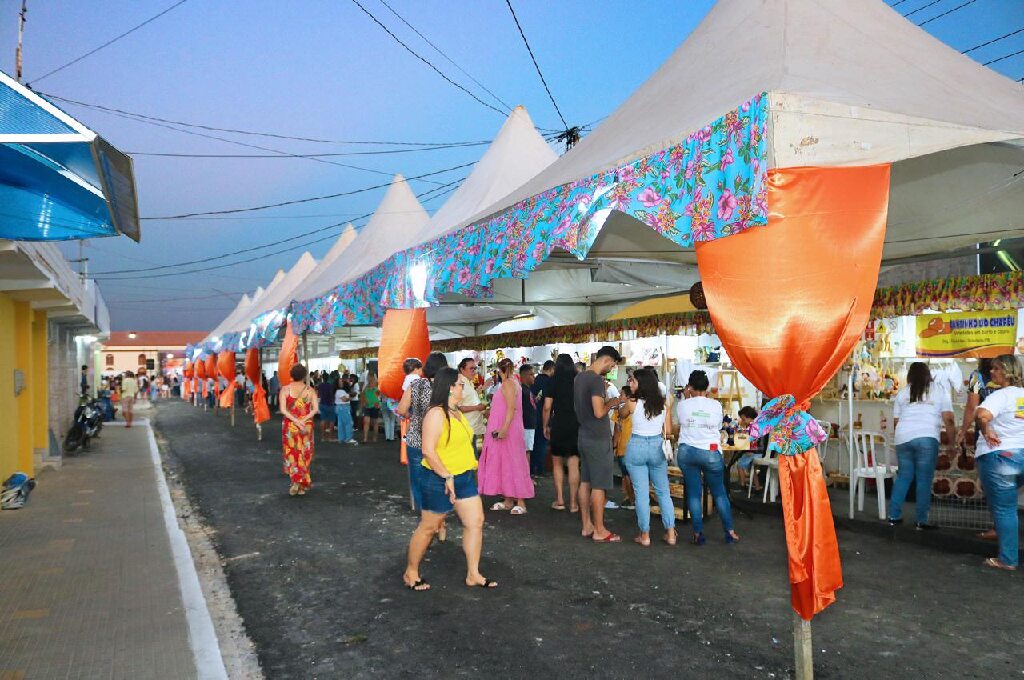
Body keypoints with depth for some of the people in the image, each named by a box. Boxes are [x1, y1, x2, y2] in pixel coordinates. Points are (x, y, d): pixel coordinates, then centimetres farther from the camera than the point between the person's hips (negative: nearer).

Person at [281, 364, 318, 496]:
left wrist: (296, 421, -14)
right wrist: (303, 420, -13)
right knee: (304, 454, 12)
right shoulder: (310, 390, -2)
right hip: (306, 426, 1)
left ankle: (296, 481, -9)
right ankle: (303, 485, 15)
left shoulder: (285, 389, -4)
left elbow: (283, 409, -13)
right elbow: (315, 409, -10)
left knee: (292, 454, 9)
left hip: (289, 425, -1)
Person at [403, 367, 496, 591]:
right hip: (439, 480, -8)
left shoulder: (457, 412, 9)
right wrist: (447, 477, -23)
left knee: (476, 522, 6)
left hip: (464, 478, 9)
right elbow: (428, 450, -24)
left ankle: (473, 575, 16)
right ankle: (411, 573, 24)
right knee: (428, 527, 6)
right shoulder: (436, 413, -19)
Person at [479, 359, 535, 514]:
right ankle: (508, 501, 18)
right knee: (505, 463, 12)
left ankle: (520, 503, -5)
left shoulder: (508, 384, -14)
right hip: (505, 429, 10)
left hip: (507, 430, -10)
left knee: (510, 463, -8)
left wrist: (504, 428, -30)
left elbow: (511, 408, -24)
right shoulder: (514, 383, 14)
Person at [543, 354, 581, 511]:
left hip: (558, 425, -1)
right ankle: (573, 503, 4)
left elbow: (547, 407, -3)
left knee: (557, 463, 14)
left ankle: (559, 500, 12)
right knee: (574, 465, 3)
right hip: (577, 426, 1)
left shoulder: (553, 381, 0)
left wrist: (545, 426, 8)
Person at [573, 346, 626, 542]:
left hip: (584, 436, 9)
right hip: (598, 439, -9)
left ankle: (587, 525, 21)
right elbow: (599, 412, -24)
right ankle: (599, 531, 6)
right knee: (599, 486, -1)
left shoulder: (579, 377, 10)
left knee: (585, 482, 13)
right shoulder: (596, 379, -19)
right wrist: (611, 403, -7)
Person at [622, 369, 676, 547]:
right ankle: (670, 533, 15)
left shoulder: (632, 403, -10)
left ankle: (645, 535, 10)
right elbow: (668, 432, 1)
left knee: (641, 493, 5)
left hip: (636, 447, -2)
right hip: (657, 448, 3)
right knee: (663, 492, 14)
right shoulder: (664, 403, -2)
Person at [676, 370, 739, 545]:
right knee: (719, 492, 12)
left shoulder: (682, 405, -5)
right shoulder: (716, 405, -5)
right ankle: (729, 532, 17)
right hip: (711, 452, 0)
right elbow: (719, 427, 8)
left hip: (687, 452, 1)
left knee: (693, 493, 7)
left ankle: (698, 534, 8)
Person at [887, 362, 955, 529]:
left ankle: (894, 516, 14)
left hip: (903, 438, 3)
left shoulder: (902, 392, 17)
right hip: (927, 439, -3)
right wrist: (953, 443, 7)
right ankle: (921, 521, 3)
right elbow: (948, 419, 2)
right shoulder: (940, 390, 11)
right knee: (924, 479, 1)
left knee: (903, 476, 13)